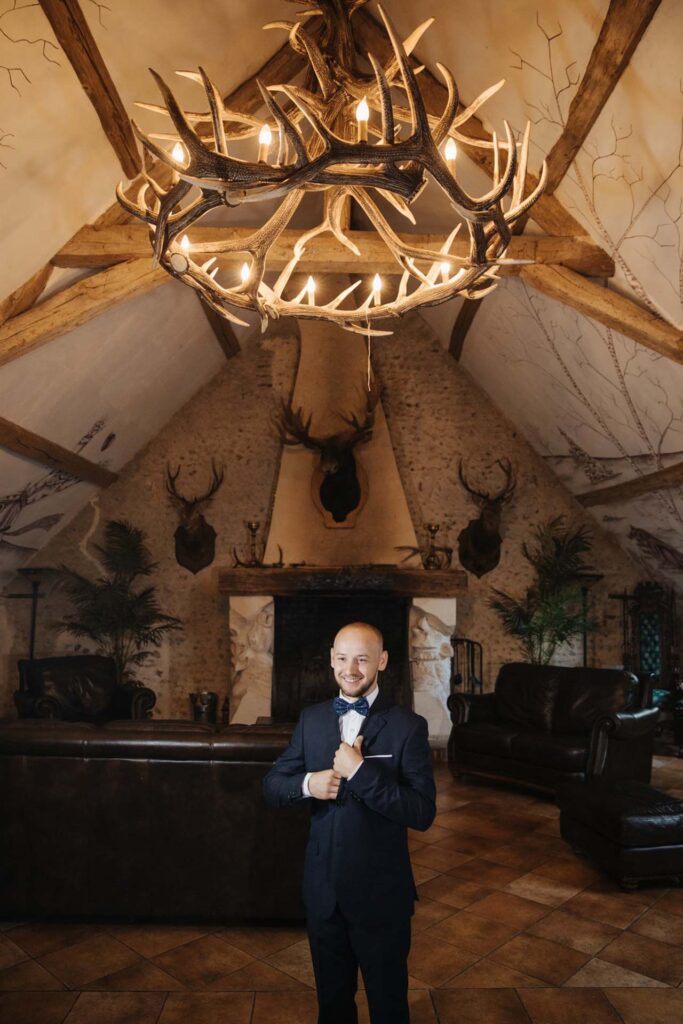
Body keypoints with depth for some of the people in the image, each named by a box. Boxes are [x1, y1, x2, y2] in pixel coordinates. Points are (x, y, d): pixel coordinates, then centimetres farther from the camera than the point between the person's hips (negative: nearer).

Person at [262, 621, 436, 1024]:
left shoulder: (408, 725, -15)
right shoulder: (311, 719, -1)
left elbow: (423, 813, -22)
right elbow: (272, 787, 2)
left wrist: (360, 771, -29)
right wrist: (307, 784, -19)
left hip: (381, 893, -4)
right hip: (323, 889, 4)